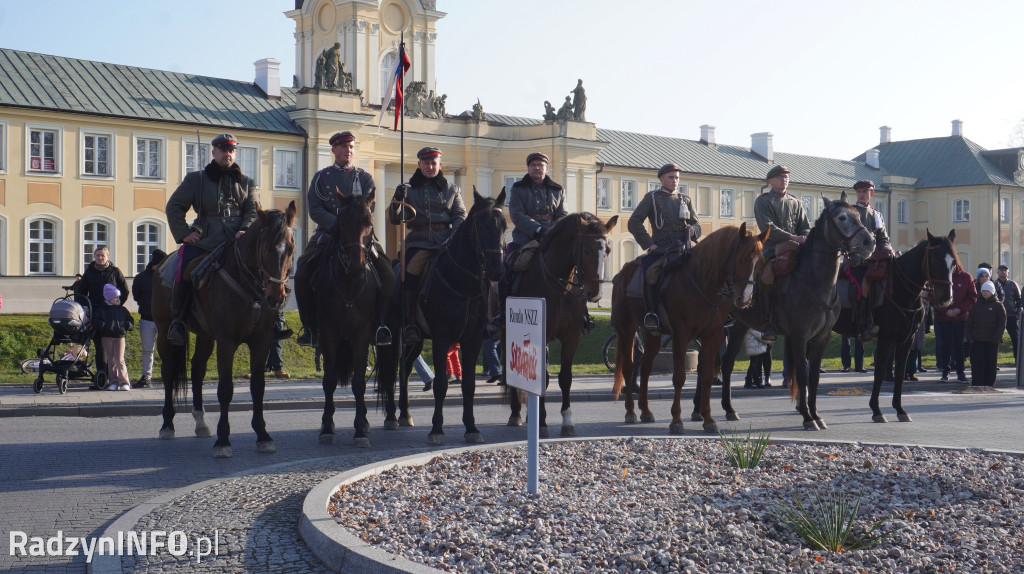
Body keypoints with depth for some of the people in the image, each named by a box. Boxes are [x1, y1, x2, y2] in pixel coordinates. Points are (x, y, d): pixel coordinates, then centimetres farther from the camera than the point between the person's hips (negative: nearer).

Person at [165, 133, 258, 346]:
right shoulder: (196, 179, 15)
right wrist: (183, 233, -2)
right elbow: (174, 207, 12)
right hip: (204, 240, -1)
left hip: (237, 241, 2)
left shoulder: (246, 182, 21)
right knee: (185, 270, -27)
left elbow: (253, 211, 13)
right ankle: (177, 320, -13)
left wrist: (245, 230, -8)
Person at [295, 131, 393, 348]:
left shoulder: (365, 178, 12)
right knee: (302, 274, -20)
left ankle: (381, 324, -11)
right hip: (327, 235, 0)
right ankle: (310, 327, -9)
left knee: (387, 274, -20)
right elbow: (315, 209, -1)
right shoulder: (321, 177, 11)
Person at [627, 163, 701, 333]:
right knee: (651, 273, -32)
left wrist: (692, 230, 0)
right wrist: (648, 243, -8)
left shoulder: (686, 200, 23)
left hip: (684, 248, 4)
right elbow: (633, 223, 1)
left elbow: (697, 224, 26)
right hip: (661, 248, -4)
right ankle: (651, 313, -20)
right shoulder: (652, 198, 10)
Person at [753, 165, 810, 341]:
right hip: (772, 247, -5)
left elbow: (806, 228, 17)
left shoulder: (795, 202, 21)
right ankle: (768, 324, -28)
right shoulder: (763, 201, 5)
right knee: (767, 275, -33)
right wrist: (792, 237, -18)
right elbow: (768, 228, -9)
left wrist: (804, 240, -7)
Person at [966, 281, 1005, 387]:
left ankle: (989, 385, 11)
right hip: (977, 340, 2)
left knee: (990, 364, 3)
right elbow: (970, 322, 13)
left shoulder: (998, 306, 3)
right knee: (977, 364, -5)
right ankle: (976, 386, -2)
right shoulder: (977, 305, 13)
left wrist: (996, 337, -11)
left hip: (992, 341, -2)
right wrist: (969, 336, 1)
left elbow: (1002, 323, -1)